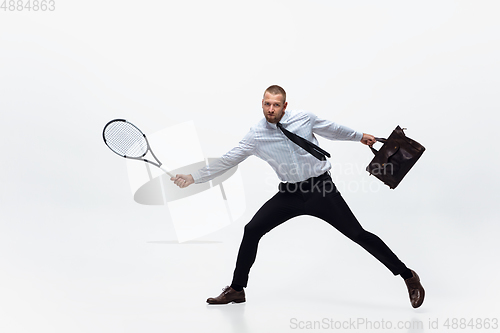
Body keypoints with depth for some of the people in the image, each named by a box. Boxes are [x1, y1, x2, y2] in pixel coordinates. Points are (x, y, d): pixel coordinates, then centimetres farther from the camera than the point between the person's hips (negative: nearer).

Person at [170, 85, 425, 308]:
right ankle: (236, 289, 13)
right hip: (289, 195, 3)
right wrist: (194, 177, -1)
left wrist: (359, 136, 23)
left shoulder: (304, 118, -6)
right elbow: (227, 161, 1)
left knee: (357, 234, -5)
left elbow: (333, 130, 12)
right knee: (251, 231, -5)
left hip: (321, 189, -2)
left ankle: (408, 277, 9)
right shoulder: (255, 136, -3)